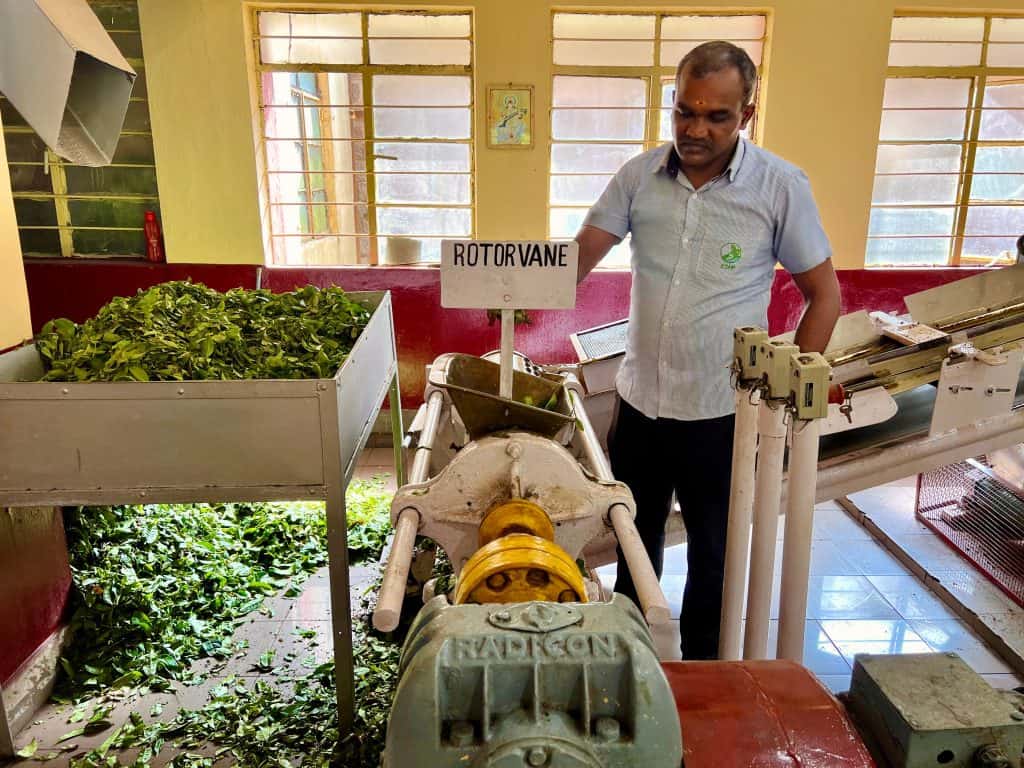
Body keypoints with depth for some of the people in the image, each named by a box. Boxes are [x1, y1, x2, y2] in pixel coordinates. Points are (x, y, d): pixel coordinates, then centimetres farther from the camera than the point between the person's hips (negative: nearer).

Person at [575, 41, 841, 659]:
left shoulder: (781, 187, -9)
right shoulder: (641, 175, -2)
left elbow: (824, 294, -3)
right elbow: (580, 257, -5)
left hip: (721, 412, -3)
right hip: (640, 401, 3)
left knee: (712, 556, 14)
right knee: (635, 539, 21)